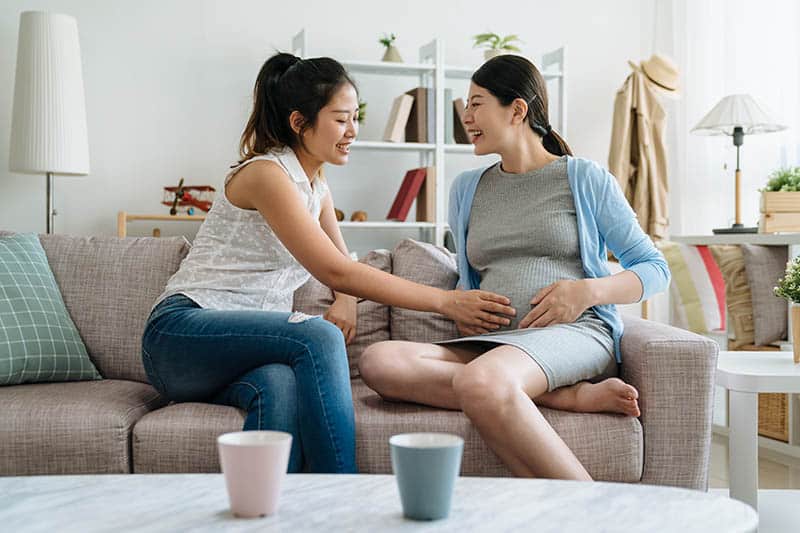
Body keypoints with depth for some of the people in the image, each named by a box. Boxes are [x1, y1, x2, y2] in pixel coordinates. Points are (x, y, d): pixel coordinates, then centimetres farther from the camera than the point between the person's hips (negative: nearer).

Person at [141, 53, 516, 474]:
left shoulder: (316, 188, 16)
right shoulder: (266, 174, -13)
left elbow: (343, 264, 24)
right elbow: (335, 272, -21)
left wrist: (346, 303, -3)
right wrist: (445, 301, -22)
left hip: (244, 347, 6)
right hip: (181, 334, -6)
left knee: (280, 385, -33)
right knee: (319, 338, -33)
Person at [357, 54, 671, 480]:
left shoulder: (586, 179, 10)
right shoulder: (466, 189, 23)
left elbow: (655, 269, 11)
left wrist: (589, 290, -8)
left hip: (574, 334, -5)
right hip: (492, 343, 5)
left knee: (481, 381, -40)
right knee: (380, 361, -28)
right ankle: (573, 396, -28)